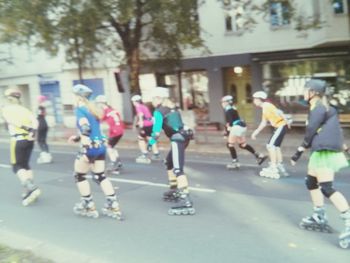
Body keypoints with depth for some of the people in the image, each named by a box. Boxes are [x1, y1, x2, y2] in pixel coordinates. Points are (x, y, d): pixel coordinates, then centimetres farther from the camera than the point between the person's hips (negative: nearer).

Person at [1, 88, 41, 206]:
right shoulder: (24, 109, 17)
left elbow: (13, 121, -14)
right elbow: (35, 121, -2)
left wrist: (25, 128, -17)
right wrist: (32, 131, -14)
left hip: (18, 140, -5)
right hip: (29, 140, 5)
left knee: (17, 166, 1)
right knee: (25, 164, 18)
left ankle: (32, 188, -18)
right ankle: (28, 191, 17)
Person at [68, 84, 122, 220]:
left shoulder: (80, 109, -8)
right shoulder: (92, 109, 16)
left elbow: (86, 128, -22)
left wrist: (85, 149, -26)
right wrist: (77, 137, 32)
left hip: (90, 147, -8)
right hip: (100, 145, 8)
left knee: (79, 175, 11)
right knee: (100, 176, 14)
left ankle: (89, 207, 16)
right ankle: (114, 207, 10)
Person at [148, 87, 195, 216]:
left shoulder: (159, 111, -4)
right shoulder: (173, 108, 19)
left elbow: (157, 131, -12)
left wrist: (151, 142, 2)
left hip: (177, 139, -9)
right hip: (183, 136, 9)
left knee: (178, 169, -18)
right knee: (169, 162, 26)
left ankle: (186, 200, -28)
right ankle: (174, 190, 35)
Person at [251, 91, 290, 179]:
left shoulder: (267, 105, -13)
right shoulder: (264, 108, 16)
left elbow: (278, 112, -24)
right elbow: (264, 123, 21)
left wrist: (286, 121, -25)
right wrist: (256, 132, 21)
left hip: (281, 126, -10)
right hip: (278, 127, 10)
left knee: (271, 145, -12)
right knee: (276, 146, 17)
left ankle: (273, 168, -8)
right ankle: (280, 166, 26)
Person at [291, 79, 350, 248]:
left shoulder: (319, 107, -12)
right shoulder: (320, 107, 16)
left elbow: (310, 131, -15)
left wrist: (299, 151, -8)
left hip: (325, 151, -10)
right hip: (321, 150, 10)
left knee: (327, 189, -13)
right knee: (311, 182, 18)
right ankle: (320, 218, 25)